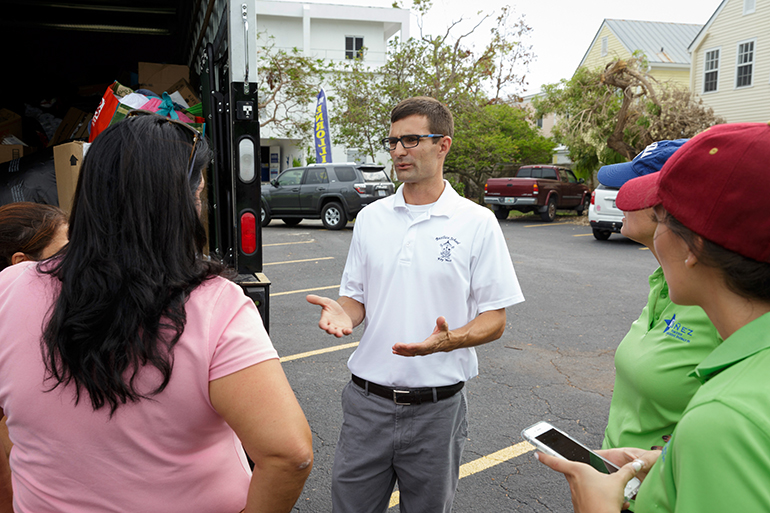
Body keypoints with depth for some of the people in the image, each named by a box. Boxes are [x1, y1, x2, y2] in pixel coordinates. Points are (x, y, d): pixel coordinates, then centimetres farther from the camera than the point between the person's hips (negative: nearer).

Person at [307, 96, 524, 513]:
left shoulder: (477, 223, -6)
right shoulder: (370, 218, 5)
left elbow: (494, 319, -5)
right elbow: (356, 297, 11)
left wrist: (447, 340, -24)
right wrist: (342, 313, -12)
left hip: (436, 406, -2)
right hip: (367, 400, 3)